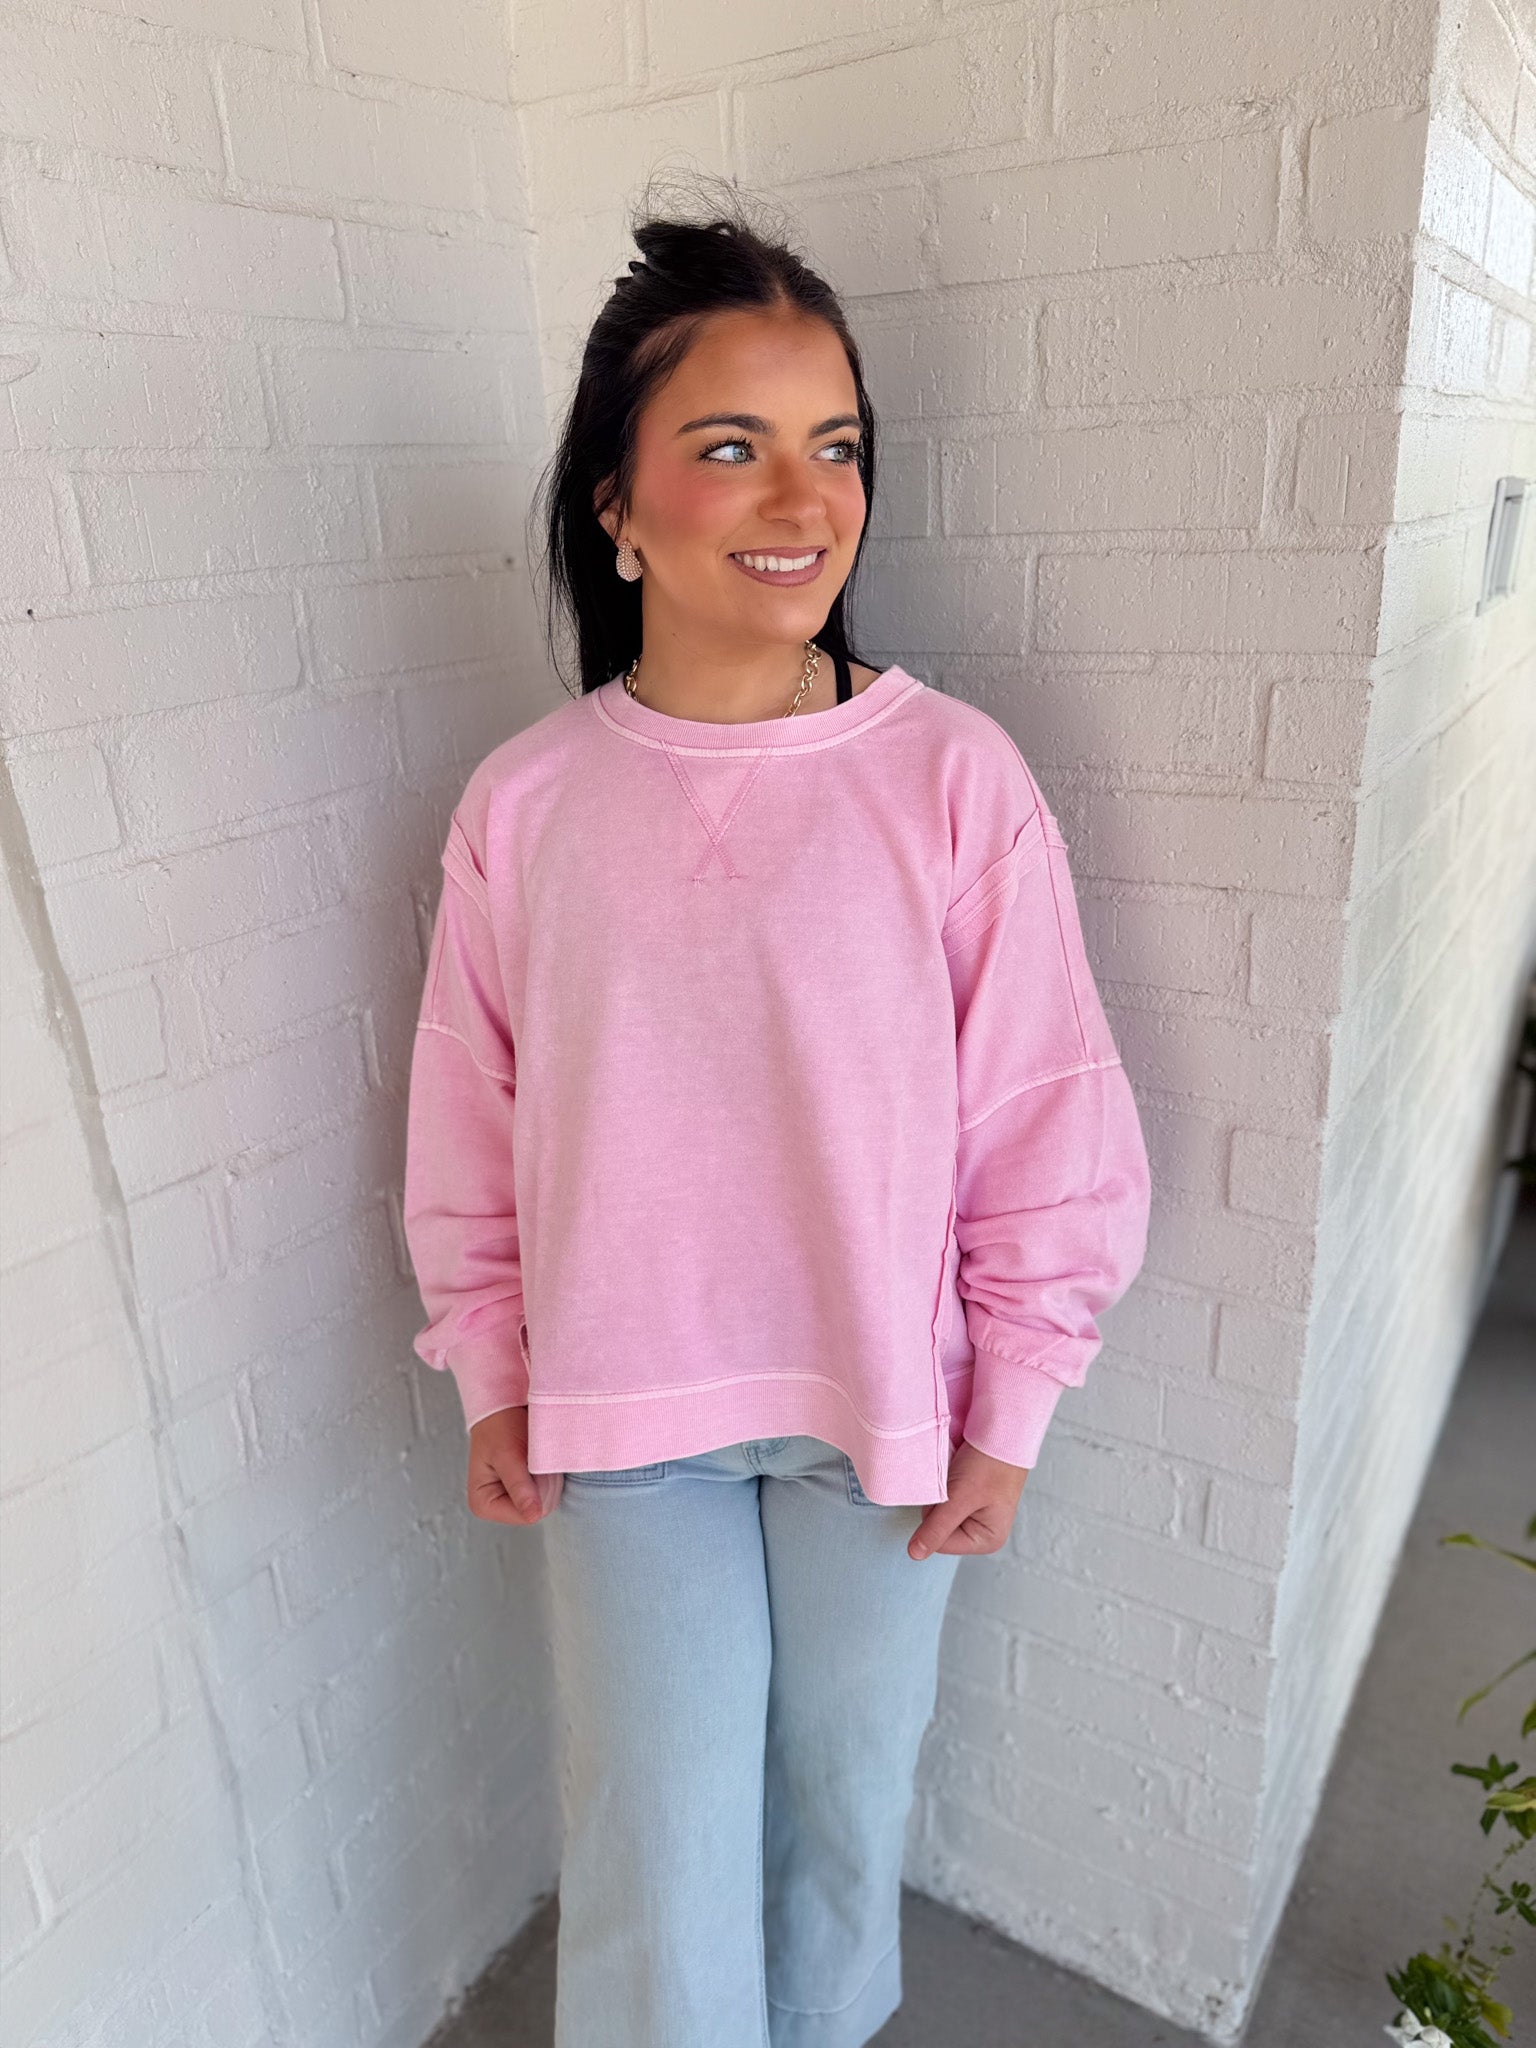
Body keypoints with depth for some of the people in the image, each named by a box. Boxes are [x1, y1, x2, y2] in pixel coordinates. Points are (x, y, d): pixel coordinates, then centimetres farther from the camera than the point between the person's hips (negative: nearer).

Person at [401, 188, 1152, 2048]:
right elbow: (470, 1130, 1)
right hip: (619, 1410, 0)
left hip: (883, 1398, 1)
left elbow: (1048, 1126, -8)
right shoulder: (523, 804, -9)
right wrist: (493, 1380, 5)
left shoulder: (952, 779, -14)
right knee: (658, 1834, 14)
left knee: (850, 1775, 24)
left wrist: (1005, 1414, -3)